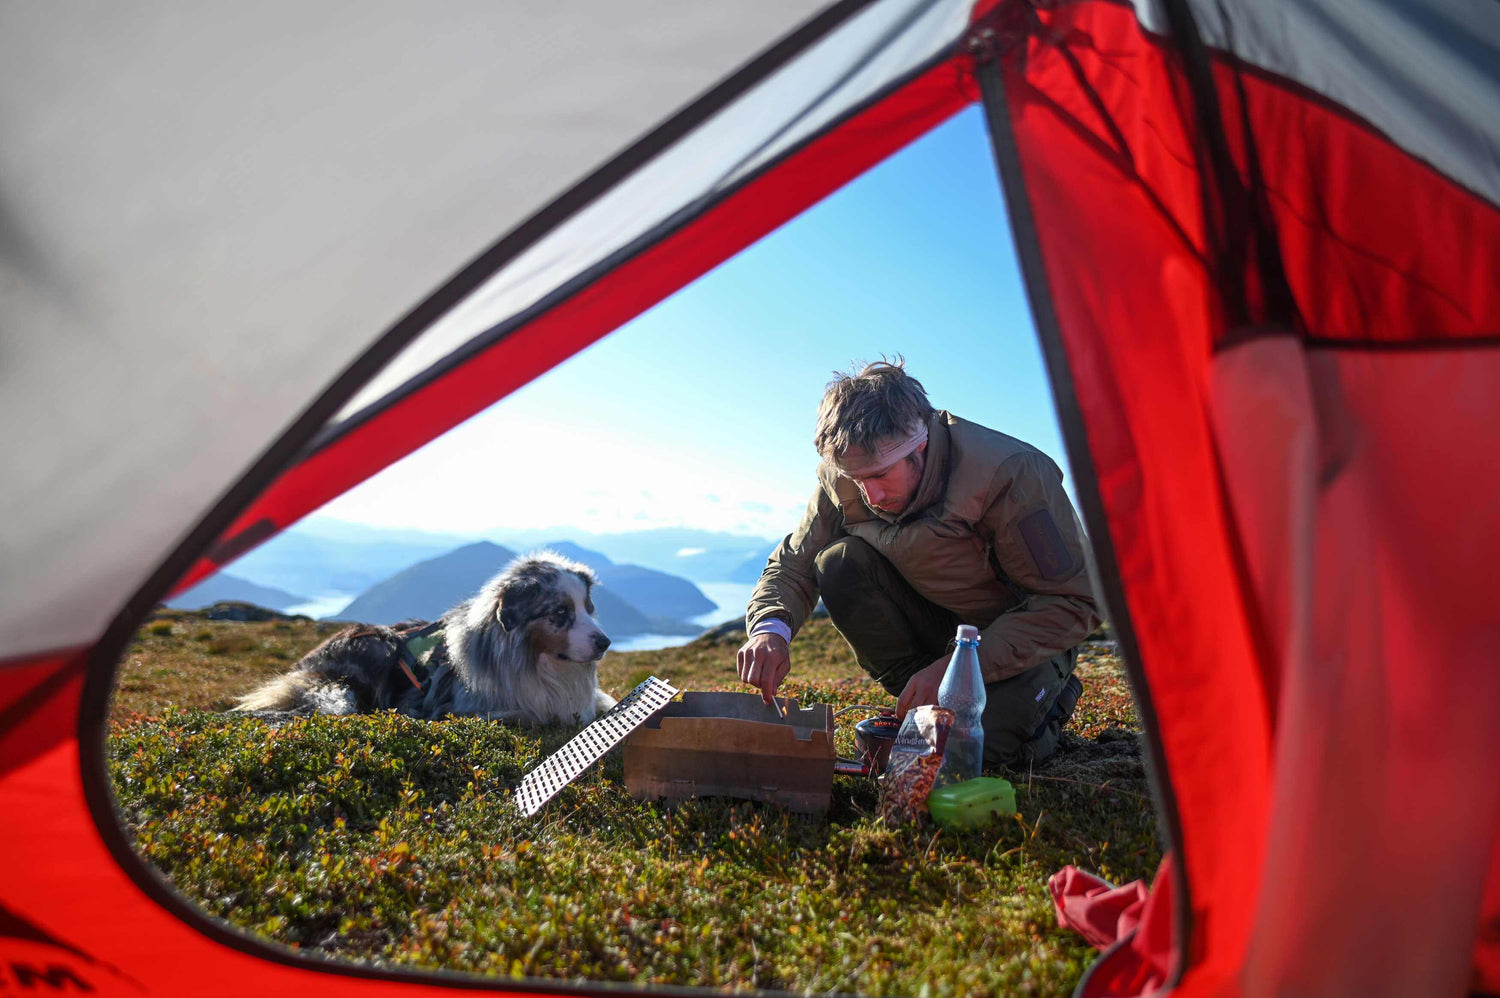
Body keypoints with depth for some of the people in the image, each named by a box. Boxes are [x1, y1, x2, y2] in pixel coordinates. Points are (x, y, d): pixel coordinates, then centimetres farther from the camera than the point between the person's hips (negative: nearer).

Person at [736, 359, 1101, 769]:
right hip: (935, 617, 5)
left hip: (1025, 631, -4)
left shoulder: (1011, 473, -30)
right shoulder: (843, 479, -16)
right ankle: (924, 706, -7)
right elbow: (795, 563, -8)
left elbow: (1073, 603, -27)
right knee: (839, 562, -22)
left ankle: (1050, 692, 5)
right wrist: (771, 627, -32)